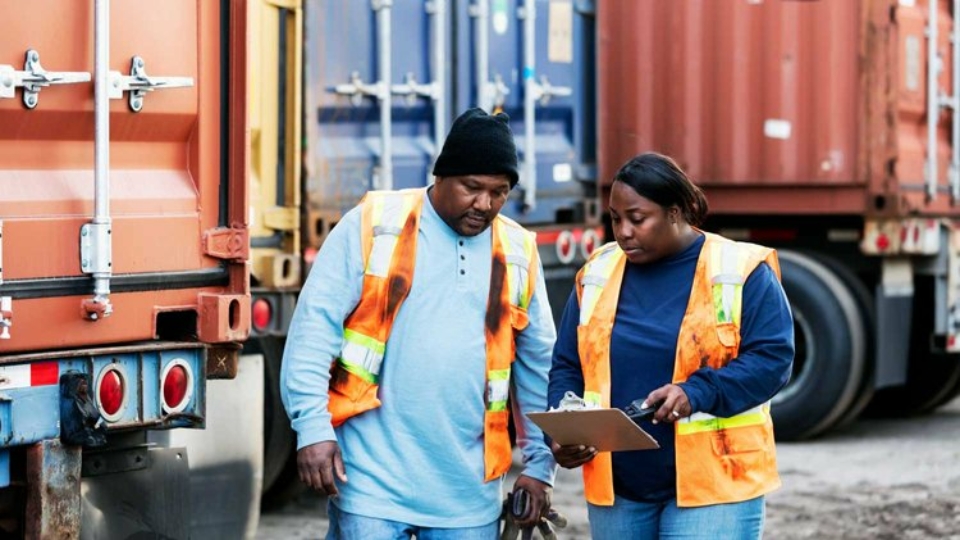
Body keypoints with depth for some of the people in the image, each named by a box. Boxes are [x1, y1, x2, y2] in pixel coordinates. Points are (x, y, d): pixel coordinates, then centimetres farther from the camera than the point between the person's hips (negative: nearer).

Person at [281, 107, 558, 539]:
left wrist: (539, 464, 14)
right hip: (373, 479, -3)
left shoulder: (518, 254, 10)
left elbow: (538, 365, 17)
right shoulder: (372, 225, -2)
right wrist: (312, 427, -12)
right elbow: (314, 327, -5)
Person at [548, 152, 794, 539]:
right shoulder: (598, 274, 9)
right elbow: (567, 367, 12)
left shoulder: (741, 272, -5)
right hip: (616, 487, 5)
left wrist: (698, 393, -24)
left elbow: (772, 358, -10)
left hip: (712, 486, -5)